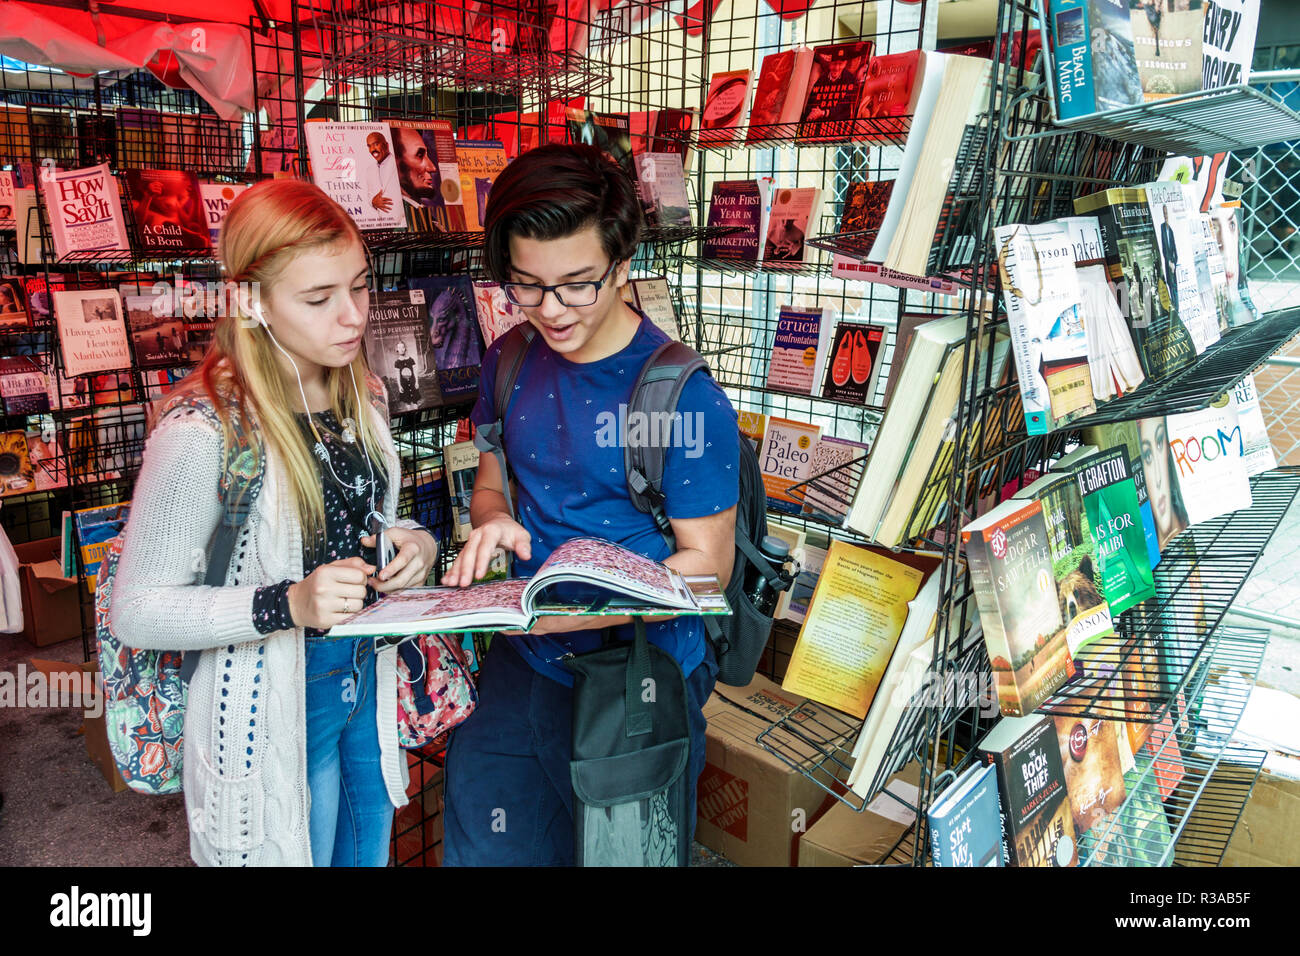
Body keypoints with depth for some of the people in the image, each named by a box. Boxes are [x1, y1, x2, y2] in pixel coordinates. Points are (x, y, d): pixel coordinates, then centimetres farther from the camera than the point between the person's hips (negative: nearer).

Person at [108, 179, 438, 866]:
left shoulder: (361, 397, 0)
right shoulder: (203, 431, -24)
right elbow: (137, 610, -18)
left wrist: (416, 543, -9)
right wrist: (288, 605, -31)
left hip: (368, 681, 7)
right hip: (270, 708, -7)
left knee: (368, 854, 25)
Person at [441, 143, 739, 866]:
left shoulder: (686, 397, -18)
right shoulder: (510, 363, 0)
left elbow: (706, 562, -13)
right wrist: (493, 521, -11)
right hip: (521, 667, 5)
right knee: (482, 848, 12)